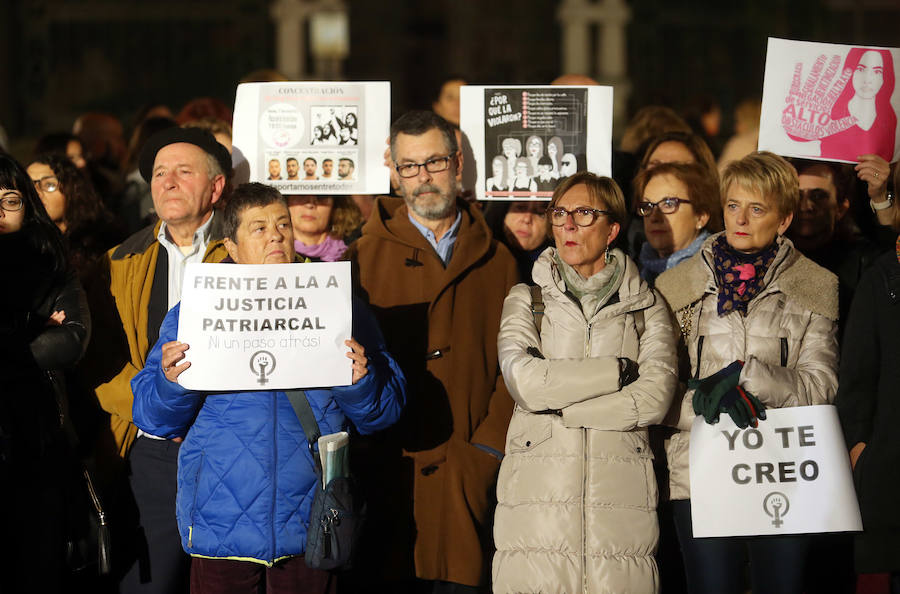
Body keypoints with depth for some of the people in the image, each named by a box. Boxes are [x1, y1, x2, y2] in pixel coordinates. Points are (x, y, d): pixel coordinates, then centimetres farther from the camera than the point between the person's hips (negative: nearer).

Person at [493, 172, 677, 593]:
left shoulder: (646, 306, 12)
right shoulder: (526, 300, 12)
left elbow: (655, 397, -4)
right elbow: (523, 380, -7)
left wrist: (559, 408, -7)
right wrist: (617, 371, -6)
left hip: (619, 495, 0)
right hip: (539, 493, 0)